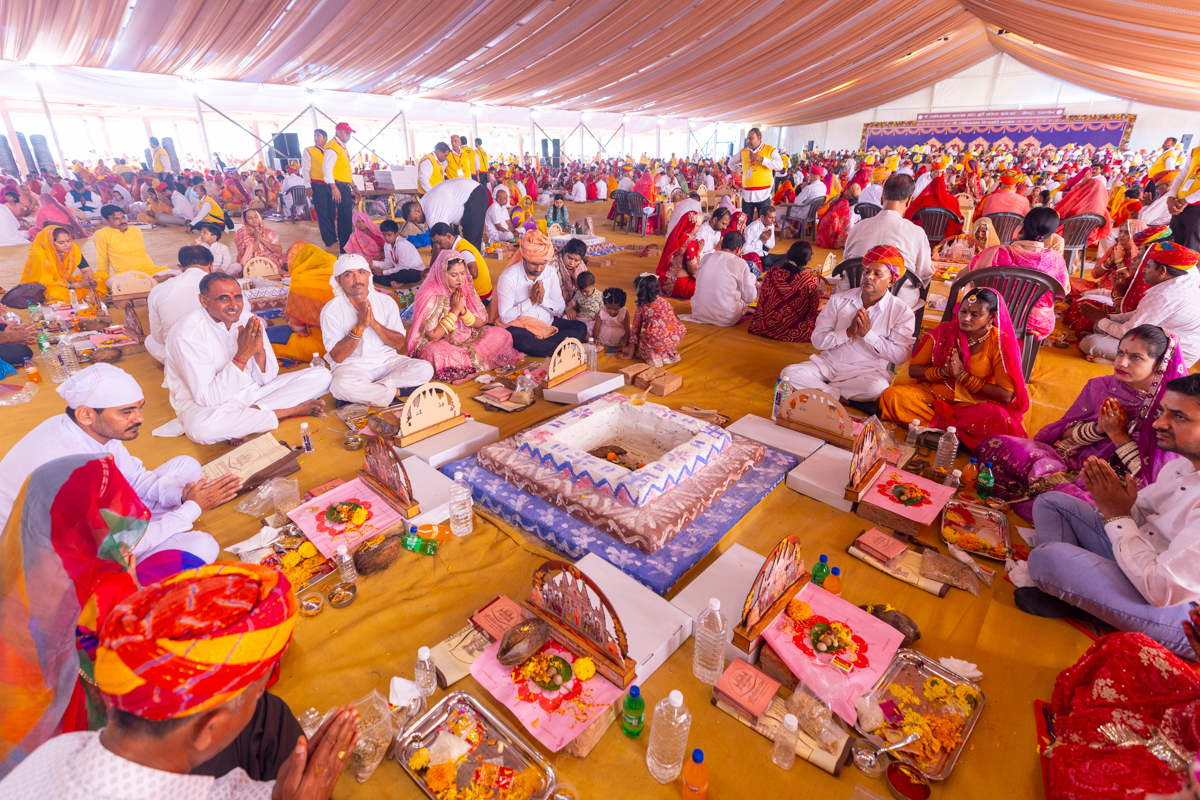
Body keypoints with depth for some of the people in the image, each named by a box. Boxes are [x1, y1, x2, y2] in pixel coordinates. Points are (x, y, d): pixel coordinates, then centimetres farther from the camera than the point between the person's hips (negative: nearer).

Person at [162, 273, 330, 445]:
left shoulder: (249, 320, -6)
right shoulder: (187, 335, -20)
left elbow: (266, 379, -1)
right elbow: (208, 399, -25)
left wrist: (260, 351, -23)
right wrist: (242, 356, -31)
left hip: (252, 391, 5)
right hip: (207, 405, -5)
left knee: (321, 376, -7)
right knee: (200, 427, -43)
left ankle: (253, 412, -17)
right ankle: (292, 410, -25)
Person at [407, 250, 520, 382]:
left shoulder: (465, 288, 0)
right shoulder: (429, 296, -17)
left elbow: (481, 323, 3)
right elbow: (433, 336, -20)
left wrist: (463, 311, -18)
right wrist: (455, 311, -20)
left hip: (467, 339, 6)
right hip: (440, 345, -6)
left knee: (502, 335, -11)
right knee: (435, 353, -41)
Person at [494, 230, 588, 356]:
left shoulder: (550, 274, 2)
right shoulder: (508, 277, -12)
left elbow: (560, 309, 5)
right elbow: (504, 317, -15)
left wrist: (543, 300, -15)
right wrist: (531, 301, -19)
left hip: (548, 323, 6)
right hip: (520, 326, -5)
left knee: (581, 327, -16)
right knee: (520, 341, -40)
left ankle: (537, 347, -27)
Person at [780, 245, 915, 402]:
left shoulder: (901, 312, -1)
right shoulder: (839, 300, 5)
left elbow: (900, 356, -11)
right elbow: (817, 340, -2)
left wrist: (868, 334, -17)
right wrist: (848, 332, -16)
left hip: (868, 370, -2)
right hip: (829, 363, 2)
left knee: (878, 387, -38)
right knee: (788, 373, -22)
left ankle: (819, 388, -18)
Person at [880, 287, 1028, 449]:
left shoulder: (1002, 343, -6)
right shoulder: (944, 331, 1)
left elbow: (1006, 395, -13)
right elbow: (913, 370, 2)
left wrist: (962, 375, -16)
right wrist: (943, 371, -17)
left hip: (976, 405, -2)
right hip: (934, 394, 2)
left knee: (999, 422, -37)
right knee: (892, 396, -26)